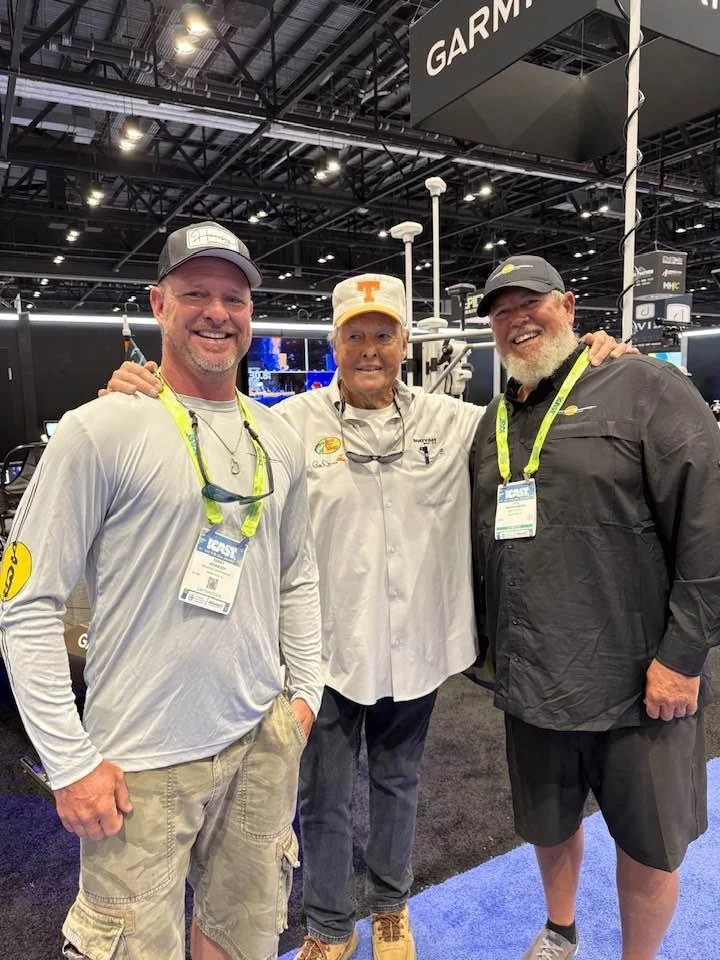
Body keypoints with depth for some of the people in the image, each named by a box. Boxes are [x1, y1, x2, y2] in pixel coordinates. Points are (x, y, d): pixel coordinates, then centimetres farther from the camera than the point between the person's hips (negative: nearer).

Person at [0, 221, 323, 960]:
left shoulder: (279, 440, 6)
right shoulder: (101, 430, -12)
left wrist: (305, 689, 8)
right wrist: (70, 761, -12)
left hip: (265, 741, 5)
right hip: (142, 762, -5)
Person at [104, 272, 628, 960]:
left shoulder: (451, 421, -1)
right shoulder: (293, 424, -11)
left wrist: (588, 368, -6)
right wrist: (141, 395, -28)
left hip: (414, 649, 3)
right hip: (326, 651, -2)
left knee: (397, 786, 25)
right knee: (323, 802, 16)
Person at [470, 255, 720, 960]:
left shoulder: (645, 387, -7)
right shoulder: (493, 422, 9)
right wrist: (485, 644, 12)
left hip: (640, 685, -4)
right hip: (531, 684, 5)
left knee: (650, 849, 13)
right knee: (550, 826, 23)